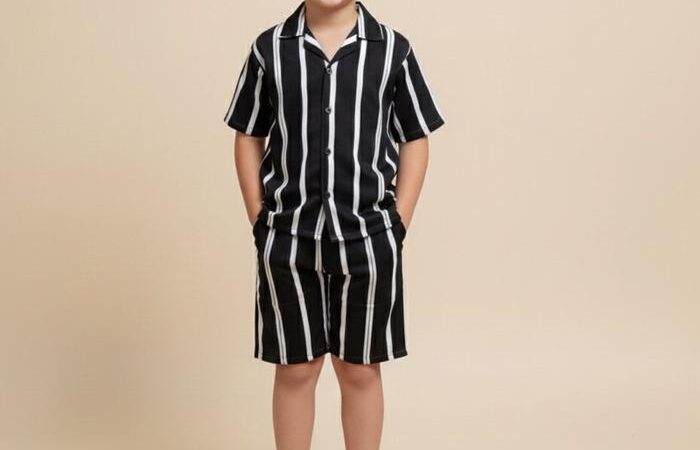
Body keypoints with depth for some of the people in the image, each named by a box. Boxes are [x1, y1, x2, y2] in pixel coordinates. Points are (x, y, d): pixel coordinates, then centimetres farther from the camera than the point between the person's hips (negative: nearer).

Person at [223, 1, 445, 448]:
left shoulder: (393, 49, -1)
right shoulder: (269, 48, 1)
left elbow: (415, 140, 3)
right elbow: (248, 138, 6)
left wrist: (398, 224, -3)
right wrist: (259, 221, -1)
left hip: (367, 236, 0)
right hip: (287, 236, 1)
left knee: (361, 370, 12)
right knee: (294, 369, 11)